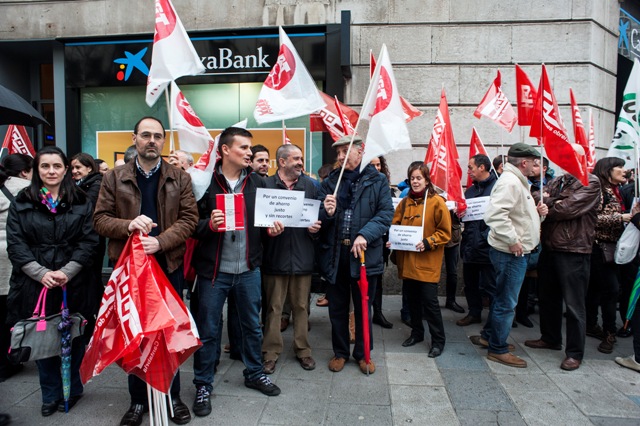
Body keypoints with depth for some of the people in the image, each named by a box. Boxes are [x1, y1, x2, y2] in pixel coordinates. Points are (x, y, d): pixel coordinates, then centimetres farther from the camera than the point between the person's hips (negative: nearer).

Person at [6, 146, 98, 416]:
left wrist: (66, 272, -13)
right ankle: (51, 394, 28)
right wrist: (41, 273, -14)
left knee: (72, 339, 9)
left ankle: (72, 389, 29)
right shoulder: (22, 202, 6)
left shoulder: (80, 202, 4)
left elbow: (88, 242, -1)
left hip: (72, 285, -1)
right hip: (35, 285, 1)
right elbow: (15, 244, -1)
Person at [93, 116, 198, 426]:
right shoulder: (114, 178, 4)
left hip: (168, 265, 0)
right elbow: (100, 219, 2)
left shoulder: (180, 178, 3)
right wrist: (128, 225, -19)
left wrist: (161, 241, -19)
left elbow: (189, 218, -5)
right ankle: (138, 399, 29)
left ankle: (172, 397, 27)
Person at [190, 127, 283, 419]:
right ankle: (203, 385, 28)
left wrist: (271, 230, -9)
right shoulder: (205, 181, -8)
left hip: (248, 268, 4)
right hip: (214, 269, -3)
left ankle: (254, 373, 38)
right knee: (208, 330, 9)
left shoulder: (257, 182, 4)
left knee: (252, 325, 17)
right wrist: (208, 224, -26)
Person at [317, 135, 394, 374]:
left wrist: (365, 235, -21)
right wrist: (326, 213, -18)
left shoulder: (377, 181, -1)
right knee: (337, 308, 14)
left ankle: (363, 354, 33)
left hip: (364, 254, -2)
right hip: (334, 254, 2)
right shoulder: (330, 182, 7)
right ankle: (340, 352, 33)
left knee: (363, 308, 13)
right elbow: (320, 221, 5)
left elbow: (386, 213, -9)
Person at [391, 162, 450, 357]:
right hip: (407, 261, 5)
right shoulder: (405, 202, 7)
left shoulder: (437, 202, -7)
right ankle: (417, 332, 34)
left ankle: (438, 340, 16)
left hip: (428, 262, -5)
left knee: (430, 301, 0)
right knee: (412, 299, 16)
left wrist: (427, 243, -19)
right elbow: (395, 225, 13)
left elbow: (445, 233, -7)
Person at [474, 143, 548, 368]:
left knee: (502, 297, 21)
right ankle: (498, 349, 13)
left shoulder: (517, 181, 17)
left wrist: (536, 212, 6)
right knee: (506, 302, 0)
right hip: (511, 252, -11)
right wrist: (513, 240, -27)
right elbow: (494, 214, -32)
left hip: (515, 252, 11)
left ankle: (488, 336, 35)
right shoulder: (510, 182, -19)